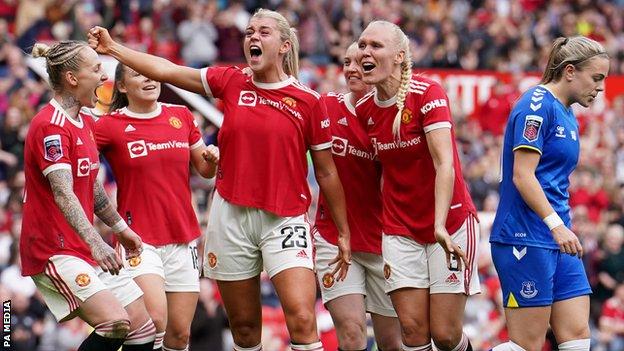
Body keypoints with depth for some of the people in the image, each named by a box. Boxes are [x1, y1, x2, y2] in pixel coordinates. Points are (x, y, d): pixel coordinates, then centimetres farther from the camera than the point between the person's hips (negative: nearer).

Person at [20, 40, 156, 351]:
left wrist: (120, 227, 32)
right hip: (54, 252, -10)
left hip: (88, 252, 10)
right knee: (116, 323, -25)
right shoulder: (50, 126, -17)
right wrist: (96, 243, -37)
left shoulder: (85, 123, 15)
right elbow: (63, 194, -27)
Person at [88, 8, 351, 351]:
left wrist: (343, 233, 7)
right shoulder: (231, 82, 6)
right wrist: (114, 48, -1)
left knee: (302, 319, -17)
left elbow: (327, 173, 4)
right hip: (231, 216, 3)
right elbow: (166, 70, 5)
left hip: (284, 219, -3)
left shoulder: (308, 101, -1)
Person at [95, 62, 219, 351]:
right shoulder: (110, 126, -4)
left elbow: (205, 170, 18)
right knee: (155, 320, -23)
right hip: (138, 238, -4)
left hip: (183, 239, 4)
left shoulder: (181, 116, 9)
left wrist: (213, 157, -5)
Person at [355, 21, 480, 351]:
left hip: (450, 222, -4)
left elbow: (444, 165, -24)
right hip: (400, 232, 4)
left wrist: (440, 226, -35)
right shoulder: (364, 109, 2)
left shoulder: (427, 93, -15)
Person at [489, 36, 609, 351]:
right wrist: (556, 224, -25)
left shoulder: (569, 118, 18)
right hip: (525, 239, -9)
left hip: (558, 243, 9)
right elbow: (522, 176, -18)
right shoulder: (537, 104, -10)